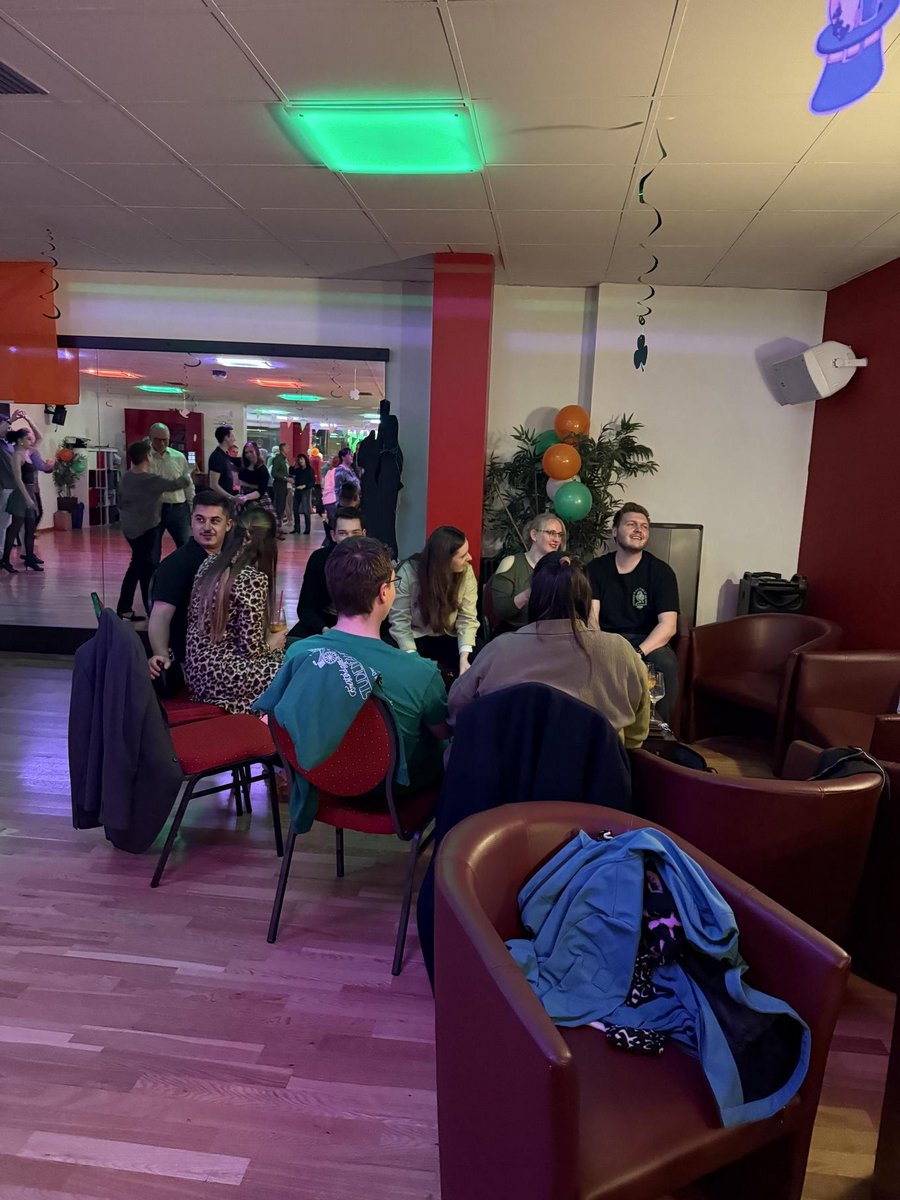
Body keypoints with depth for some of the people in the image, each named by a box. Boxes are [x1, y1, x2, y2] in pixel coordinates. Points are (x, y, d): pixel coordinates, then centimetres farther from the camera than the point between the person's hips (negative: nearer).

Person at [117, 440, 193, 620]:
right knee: (148, 568, 2)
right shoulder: (152, 480, -21)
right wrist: (187, 474, 11)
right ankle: (151, 611, 10)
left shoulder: (125, 477, 0)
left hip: (128, 527, 7)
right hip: (147, 528, -7)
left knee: (137, 564, 17)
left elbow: (121, 502, 11)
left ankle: (124, 607, 20)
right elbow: (178, 484, -10)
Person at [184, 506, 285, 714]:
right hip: (224, 677, -8)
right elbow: (251, 647, -18)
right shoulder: (254, 579, -18)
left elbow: (193, 618, 12)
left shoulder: (209, 564, 4)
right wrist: (272, 643, 5)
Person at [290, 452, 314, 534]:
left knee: (306, 510, -6)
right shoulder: (298, 470, 14)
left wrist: (304, 486, -19)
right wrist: (293, 465, 7)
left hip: (306, 491, -6)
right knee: (296, 510, 3)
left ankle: (307, 529, 0)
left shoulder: (310, 470, -2)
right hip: (297, 491, 6)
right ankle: (296, 528, 10)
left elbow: (312, 481, -8)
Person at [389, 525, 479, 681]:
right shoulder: (408, 572, -21)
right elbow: (399, 620, -17)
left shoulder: (466, 572, -12)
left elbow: (467, 618, -12)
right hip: (415, 638, -2)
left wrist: (464, 657, -26)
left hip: (449, 638, 3)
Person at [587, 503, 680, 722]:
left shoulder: (661, 571, -1)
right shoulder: (596, 568, 4)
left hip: (647, 641, 0)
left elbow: (668, 624, -11)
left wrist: (637, 653, -28)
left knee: (666, 664, -33)